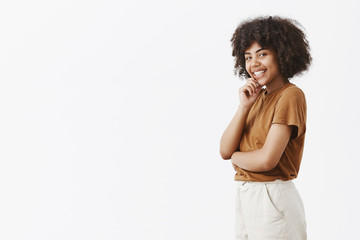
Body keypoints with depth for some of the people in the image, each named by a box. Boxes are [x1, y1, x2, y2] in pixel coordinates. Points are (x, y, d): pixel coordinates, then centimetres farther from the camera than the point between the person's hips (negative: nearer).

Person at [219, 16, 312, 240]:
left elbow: (267, 160, -22)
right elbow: (225, 150, 2)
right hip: (244, 196, 8)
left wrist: (236, 157, -2)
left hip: (272, 200, -7)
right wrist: (244, 106, -9)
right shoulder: (258, 96, 11)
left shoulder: (291, 95, -12)